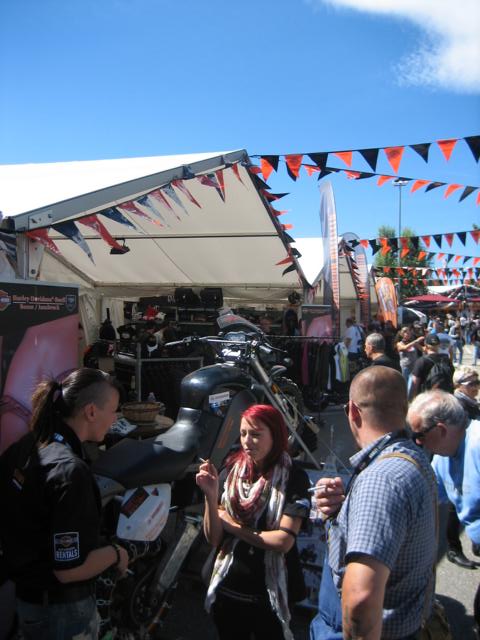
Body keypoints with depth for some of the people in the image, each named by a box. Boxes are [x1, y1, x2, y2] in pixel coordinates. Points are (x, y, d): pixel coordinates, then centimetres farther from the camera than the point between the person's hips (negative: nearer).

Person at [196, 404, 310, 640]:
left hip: (270, 595, -3)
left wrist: (234, 527, -11)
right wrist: (210, 496, -23)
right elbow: (214, 539, -6)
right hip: (227, 589, 3)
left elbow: (284, 541, -19)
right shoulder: (230, 474, -5)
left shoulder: (293, 477, -14)